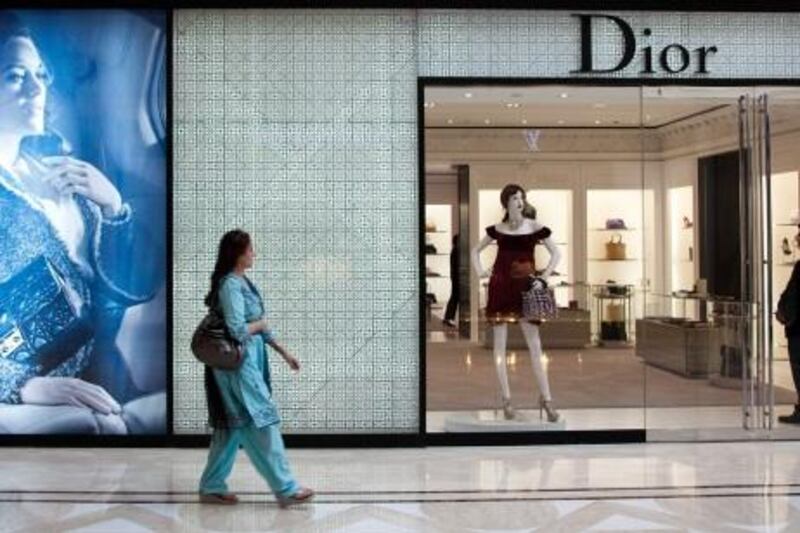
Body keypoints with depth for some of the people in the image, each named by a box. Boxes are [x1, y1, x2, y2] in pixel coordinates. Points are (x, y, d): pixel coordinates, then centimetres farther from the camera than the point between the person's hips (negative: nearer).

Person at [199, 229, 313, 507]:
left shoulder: (244, 282, 13)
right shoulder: (230, 285, -17)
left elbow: (260, 326, 18)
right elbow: (238, 330, -24)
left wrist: (283, 352, 17)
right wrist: (259, 324, -5)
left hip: (248, 362, 10)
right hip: (237, 364, -10)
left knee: (232, 426, 14)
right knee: (261, 423, -4)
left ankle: (212, 487, 22)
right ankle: (286, 489, 3)